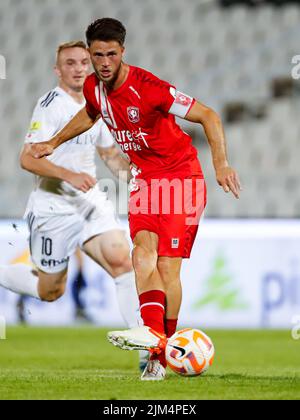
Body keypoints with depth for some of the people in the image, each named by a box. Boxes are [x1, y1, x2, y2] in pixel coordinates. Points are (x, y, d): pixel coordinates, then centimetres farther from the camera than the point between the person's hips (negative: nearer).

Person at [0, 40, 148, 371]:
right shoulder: (51, 105, -13)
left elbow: (109, 154, 24)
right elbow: (28, 159, -20)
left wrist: (129, 165, 3)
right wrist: (69, 175, -33)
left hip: (91, 201, 6)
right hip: (54, 206, -6)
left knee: (122, 261, -15)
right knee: (50, 291, 4)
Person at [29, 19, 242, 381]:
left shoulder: (148, 88, -24)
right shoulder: (93, 87, -3)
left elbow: (208, 116, -21)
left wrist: (220, 164, -31)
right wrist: (55, 143, 29)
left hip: (181, 176, -5)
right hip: (144, 178, 6)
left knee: (167, 266, -10)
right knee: (143, 250, -20)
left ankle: (161, 355, -1)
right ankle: (153, 330, -34)